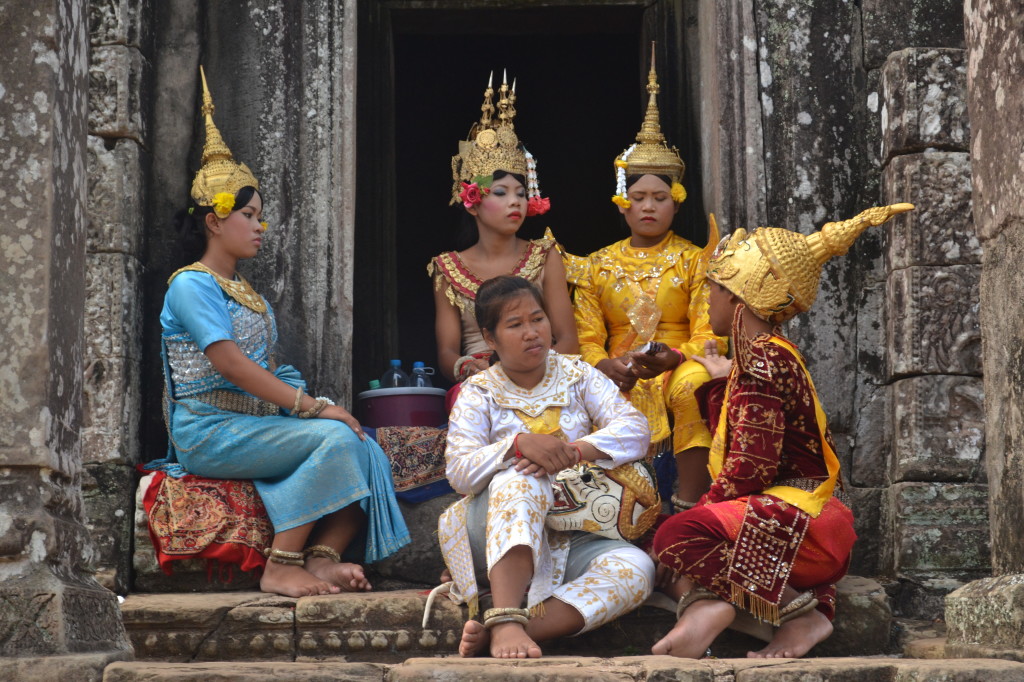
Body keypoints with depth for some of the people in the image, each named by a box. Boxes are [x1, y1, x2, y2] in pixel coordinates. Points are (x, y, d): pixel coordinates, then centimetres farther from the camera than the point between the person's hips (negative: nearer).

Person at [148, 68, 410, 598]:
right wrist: (312, 407, -21)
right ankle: (281, 567, -25)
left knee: (365, 449, -14)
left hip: (256, 423, 8)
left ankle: (323, 557, -26)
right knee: (335, 438, -28)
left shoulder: (247, 293, 24)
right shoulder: (192, 285, -6)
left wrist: (310, 405, -1)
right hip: (210, 431, -8)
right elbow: (230, 364, -18)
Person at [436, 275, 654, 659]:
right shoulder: (479, 393, 7)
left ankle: (492, 634, -40)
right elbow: (460, 473, -8)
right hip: (497, 537, -2)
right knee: (518, 478, -34)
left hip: (572, 539, 2)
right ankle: (506, 620, -49)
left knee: (636, 569, -29)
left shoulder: (576, 376, 12)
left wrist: (576, 450, -20)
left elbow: (636, 431, -2)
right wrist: (518, 444, -27)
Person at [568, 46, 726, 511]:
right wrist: (604, 365, -15)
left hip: (679, 369, -1)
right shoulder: (596, 267, 17)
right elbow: (587, 339, 9)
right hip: (617, 378, 2)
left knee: (695, 383, -38)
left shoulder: (695, 260, 10)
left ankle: (688, 507, -34)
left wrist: (671, 359, -21)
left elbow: (708, 335, 0)